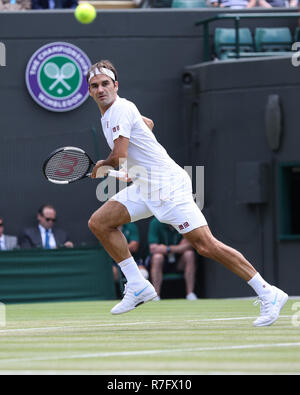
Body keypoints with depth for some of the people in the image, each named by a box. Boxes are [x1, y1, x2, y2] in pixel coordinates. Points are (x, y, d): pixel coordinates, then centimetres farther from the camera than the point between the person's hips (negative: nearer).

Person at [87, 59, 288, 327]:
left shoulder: (120, 109, -13)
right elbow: (147, 123, 37)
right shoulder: (108, 114, 16)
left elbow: (118, 158, -20)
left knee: (206, 245, -15)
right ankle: (138, 287, 4)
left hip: (168, 185, -10)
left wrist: (101, 166, 3)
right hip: (145, 188, 10)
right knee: (99, 222, 2)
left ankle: (268, 294, -12)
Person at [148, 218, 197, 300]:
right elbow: (153, 248, -22)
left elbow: (188, 246, -18)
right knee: (157, 257, -33)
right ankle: (156, 296, -32)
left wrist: (168, 248, -25)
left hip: (179, 262, 2)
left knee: (189, 254, -26)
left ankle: (190, 294, -25)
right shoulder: (156, 223, -13)